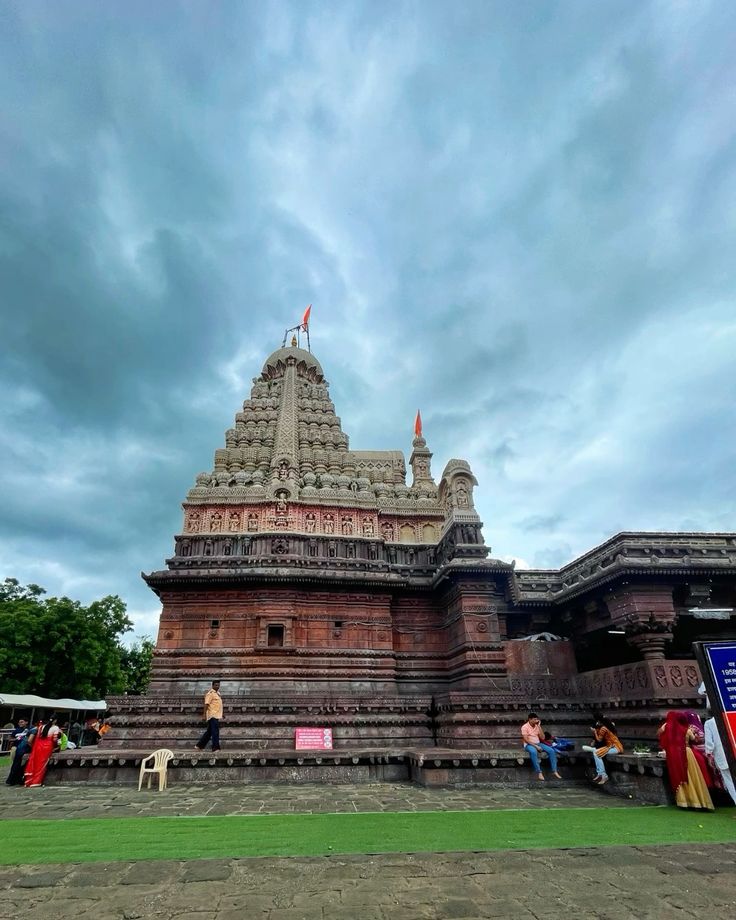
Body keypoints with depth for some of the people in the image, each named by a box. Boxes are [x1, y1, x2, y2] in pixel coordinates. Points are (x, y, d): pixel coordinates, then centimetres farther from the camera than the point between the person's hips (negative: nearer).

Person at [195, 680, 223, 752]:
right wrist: (205, 715, -21)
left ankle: (199, 745, 21)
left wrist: (221, 716, 23)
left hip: (217, 716, 9)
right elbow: (206, 704, -16)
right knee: (215, 732, -7)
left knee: (209, 732, 13)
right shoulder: (210, 693, -11)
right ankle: (215, 747, -2)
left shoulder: (217, 693, 17)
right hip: (213, 716, -9)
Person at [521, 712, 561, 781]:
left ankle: (554, 771, -13)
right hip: (529, 744, -6)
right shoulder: (525, 727, -11)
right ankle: (539, 772, -32)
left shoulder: (537, 726, 8)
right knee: (533, 752, -41)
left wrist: (539, 726, -5)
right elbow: (526, 740, -16)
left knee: (551, 750, -17)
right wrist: (536, 746, -22)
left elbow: (542, 738, 0)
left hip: (538, 743, 6)